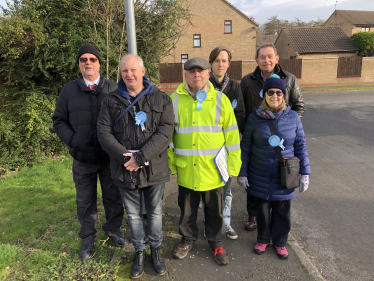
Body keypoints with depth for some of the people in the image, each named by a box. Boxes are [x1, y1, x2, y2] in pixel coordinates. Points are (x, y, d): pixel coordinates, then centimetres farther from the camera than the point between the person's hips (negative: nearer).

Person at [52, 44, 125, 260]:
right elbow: (59, 121, 4)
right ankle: (88, 237, 35)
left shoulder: (113, 89, -2)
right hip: (83, 158, 1)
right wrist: (73, 140, -12)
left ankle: (114, 230, 39)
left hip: (111, 157, 0)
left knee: (113, 197, 16)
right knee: (85, 201, 15)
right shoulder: (69, 90, 1)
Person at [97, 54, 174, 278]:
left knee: (155, 212, 15)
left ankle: (156, 250, 37)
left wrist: (141, 157, -20)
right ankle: (140, 253, 36)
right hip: (125, 170, 1)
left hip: (154, 169, -1)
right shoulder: (112, 102, 2)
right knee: (134, 215, 15)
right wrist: (125, 156, -18)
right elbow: (104, 133, -5)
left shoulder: (161, 99, -3)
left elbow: (165, 132, -13)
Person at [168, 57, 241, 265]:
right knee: (187, 209, 17)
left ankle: (216, 243, 37)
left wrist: (233, 164, -2)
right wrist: (169, 162, 2)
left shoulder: (220, 99, -1)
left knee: (215, 210, 15)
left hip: (213, 168, 0)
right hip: (185, 168, 1)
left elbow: (232, 133, 1)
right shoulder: (175, 100, 1)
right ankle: (188, 239, 40)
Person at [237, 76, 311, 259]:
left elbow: (300, 147, 2)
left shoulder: (293, 117, -5)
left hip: (284, 176, 1)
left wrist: (305, 173, -1)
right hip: (260, 177, 0)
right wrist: (242, 173, -2)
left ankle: (280, 242, 37)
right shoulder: (254, 117, -8)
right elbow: (245, 147, -2)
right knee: (262, 210, 14)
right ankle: (263, 239, 38)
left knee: (282, 212, 14)